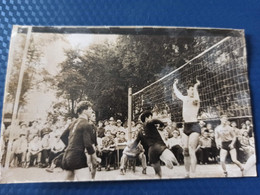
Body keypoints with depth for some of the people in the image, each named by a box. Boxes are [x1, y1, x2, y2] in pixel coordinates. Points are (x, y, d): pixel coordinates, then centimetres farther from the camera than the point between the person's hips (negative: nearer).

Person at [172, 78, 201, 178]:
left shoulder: (196, 100, -4)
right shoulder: (185, 98, 14)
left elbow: (196, 100, -29)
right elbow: (177, 92, 32)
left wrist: (196, 87, -35)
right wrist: (174, 84, 43)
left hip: (194, 126, -6)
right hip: (186, 127, 7)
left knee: (191, 151, -12)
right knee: (185, 152, 8)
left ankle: (193, 175, -9)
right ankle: (187, 174, 18)